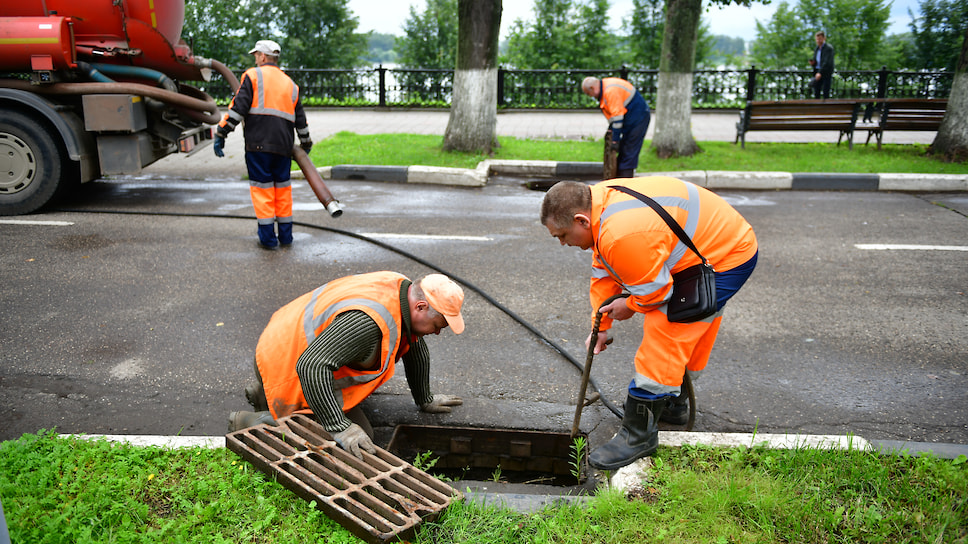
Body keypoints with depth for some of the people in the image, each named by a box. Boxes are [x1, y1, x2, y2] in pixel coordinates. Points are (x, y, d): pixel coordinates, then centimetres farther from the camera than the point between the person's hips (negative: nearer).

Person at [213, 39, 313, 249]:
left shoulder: (253, 76, 3)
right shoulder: (290, 84, 20)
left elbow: (238, 108, -5)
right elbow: (300, 119, 24)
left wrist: (221, 134, -2)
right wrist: (306, 145, 36)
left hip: (258, 143, -5)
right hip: (283, 145, 5)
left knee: (262, 187, 1)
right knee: (282, 186, 13)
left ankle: (268, 237, 2)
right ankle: (285, 235, 18)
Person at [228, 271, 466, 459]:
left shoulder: (403, 288, -5)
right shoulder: (368, 321, -36)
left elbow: (416, 349, 11)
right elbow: (311, 366, -41)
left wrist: (425, 400, 22)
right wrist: (339, 427, -38)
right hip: (289, 365, -10)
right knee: (360, 436, -13)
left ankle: (265, 390, 25)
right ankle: (250, 423, -7)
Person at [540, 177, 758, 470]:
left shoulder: (623, 234, -35)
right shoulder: (600, 202, -1)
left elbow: (653, 290, -25)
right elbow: (603, 273, 8)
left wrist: (629, 306, -4)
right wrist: (600, 326, 11)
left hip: (727, 259, -10)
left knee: (665, 333, -13)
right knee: (690, 335, 23)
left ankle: (639, 433, -6)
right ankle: (673, 402, 42)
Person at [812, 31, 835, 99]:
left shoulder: (829, 48, -10)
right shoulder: (817, 49, 14)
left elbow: (827, 62, -21)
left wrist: (820, 73, -32)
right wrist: (812, 63, -2)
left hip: (826, 73, -7)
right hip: (817, 72, 7)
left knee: (825, 93, -8)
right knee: (816, 93, 5)